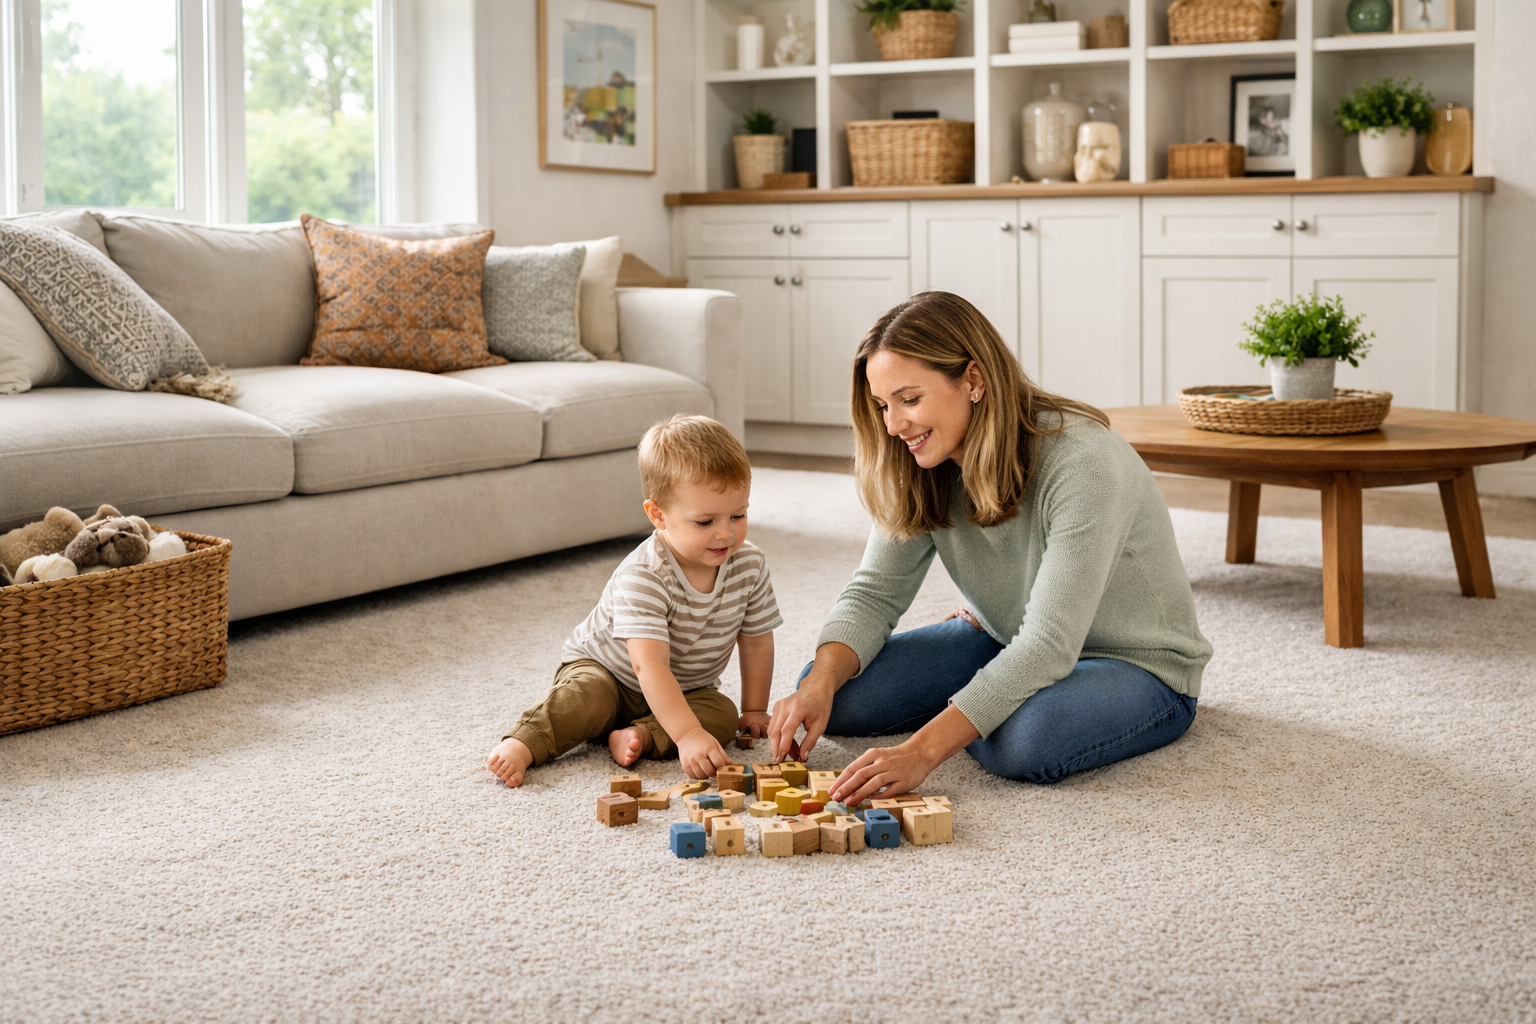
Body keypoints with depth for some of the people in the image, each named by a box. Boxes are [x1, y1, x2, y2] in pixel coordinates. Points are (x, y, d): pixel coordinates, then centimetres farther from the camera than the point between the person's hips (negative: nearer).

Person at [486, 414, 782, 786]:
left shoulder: (750, 566, -16)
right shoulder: (642, 577, -33)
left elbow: (757, 641, 0)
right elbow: (649, 666, -43)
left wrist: (754, 710, 1)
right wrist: (688, 734, -52)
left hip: (687, 689, 5)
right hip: (604, 667, -4)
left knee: (722, 714, -24)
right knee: (587, 699, -35)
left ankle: (639, 736, -33)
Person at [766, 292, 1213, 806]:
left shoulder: (1083, 463, -31)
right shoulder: (925, 470, -8)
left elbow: (1048, 646, -34)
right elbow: (874, 592, -6)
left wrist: (922, 750, -41)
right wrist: (819, 685, -28)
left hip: (1135, 665, -6)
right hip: (1006, 648, 6)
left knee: (1022, 740, -39)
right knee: (834, 694, -12)